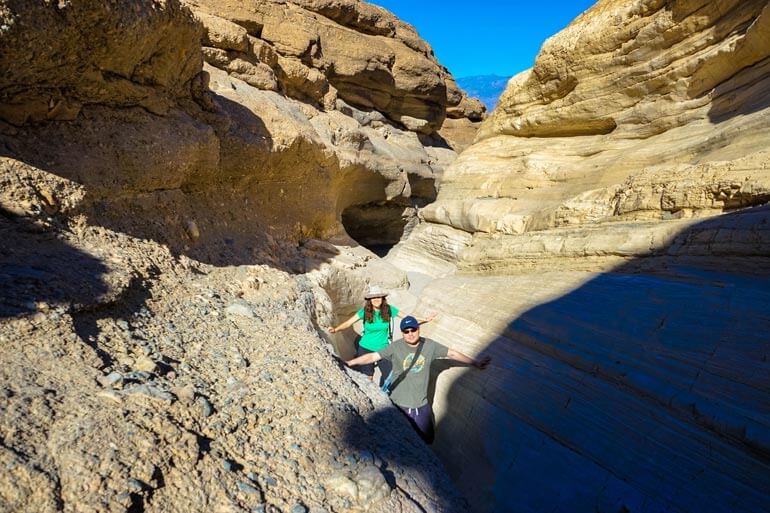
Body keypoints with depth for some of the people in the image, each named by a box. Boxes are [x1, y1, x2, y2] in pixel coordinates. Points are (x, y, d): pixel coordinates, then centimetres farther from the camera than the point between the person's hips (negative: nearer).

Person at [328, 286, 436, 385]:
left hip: (383, 348, 1)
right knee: (368, 378, 7)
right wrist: (335, 329, -31)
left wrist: (425, 319, 5)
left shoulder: (389, 309, -9)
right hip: (365, 348, -1)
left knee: (389, 376, 2)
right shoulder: (364, 311, -12)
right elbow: (348, 323, -15)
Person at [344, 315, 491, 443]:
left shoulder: (429, 345, -7)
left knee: (427, 439, 16)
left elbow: (452, 354, 2)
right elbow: (372, 356, -18)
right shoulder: (396, 347, -15)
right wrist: (348, 363, -25)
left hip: (421, 405, 3)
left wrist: (476, 363, 7)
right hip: (399, 405, -3)